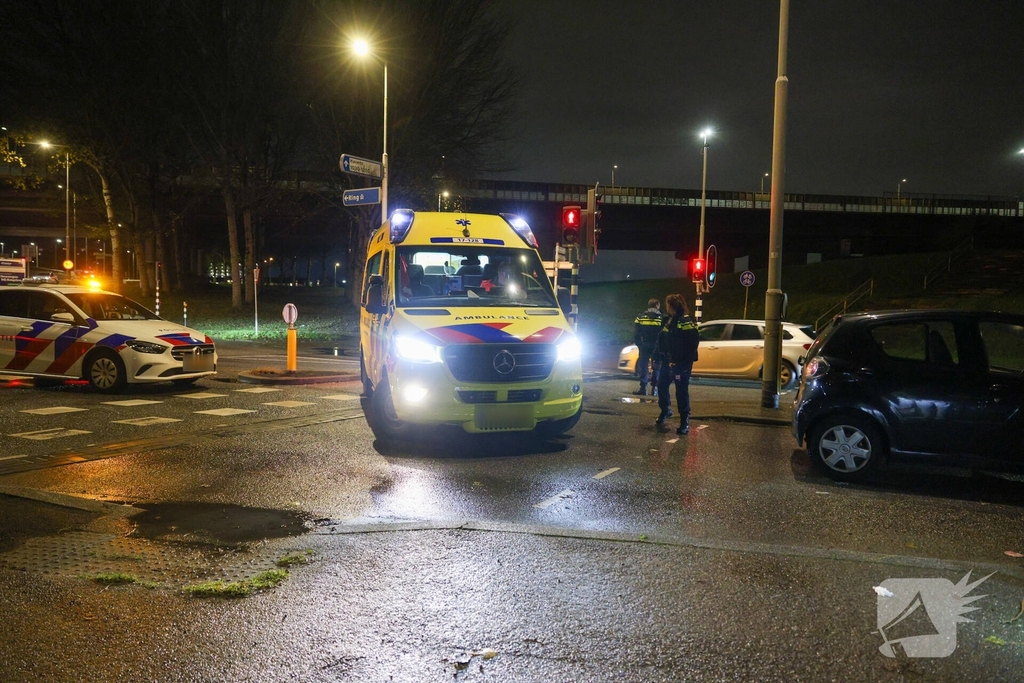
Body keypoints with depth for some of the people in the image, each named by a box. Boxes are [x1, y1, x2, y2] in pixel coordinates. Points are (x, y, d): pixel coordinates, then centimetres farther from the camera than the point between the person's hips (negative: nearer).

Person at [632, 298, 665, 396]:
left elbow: (636, 334, 1)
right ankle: (655, 388, 8)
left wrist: (639, 345, 9)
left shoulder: (640, 317, 2)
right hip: (657, 346, -1)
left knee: (643, 367, 5)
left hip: (644, 346, 1)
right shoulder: (662, 318, -4)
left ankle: (643, 388, -1)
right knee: (657, 367, 9)